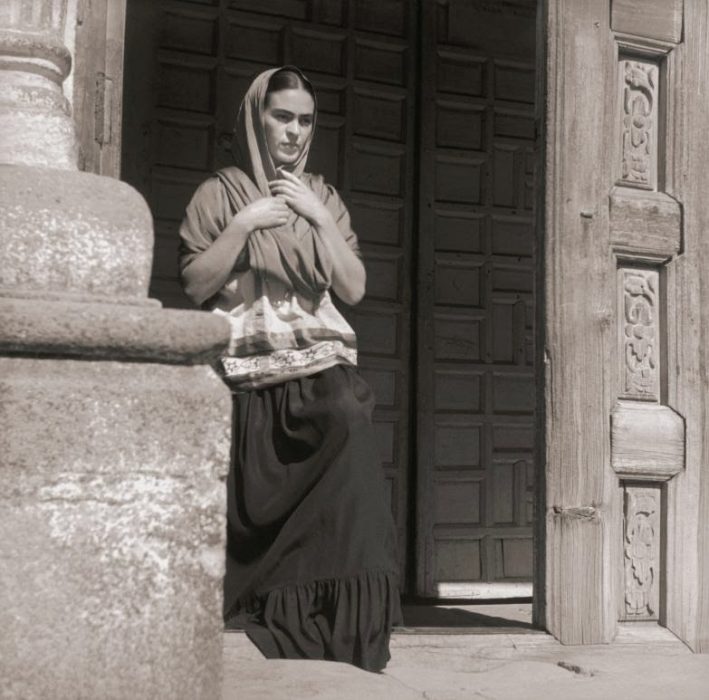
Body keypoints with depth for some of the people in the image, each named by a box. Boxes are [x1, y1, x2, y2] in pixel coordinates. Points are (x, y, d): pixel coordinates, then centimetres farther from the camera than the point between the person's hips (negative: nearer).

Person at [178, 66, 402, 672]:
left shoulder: (324, 197, 16)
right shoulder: (219, 194, 9)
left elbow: (354, 288, 6)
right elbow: (195, 285, 0)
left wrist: (320, 217, -3)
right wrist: (244, 225, -9)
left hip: (320, 371, 1)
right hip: (249, 380, -1)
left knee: (349, 427, -27)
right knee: (256, 506, -11)